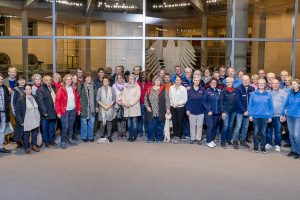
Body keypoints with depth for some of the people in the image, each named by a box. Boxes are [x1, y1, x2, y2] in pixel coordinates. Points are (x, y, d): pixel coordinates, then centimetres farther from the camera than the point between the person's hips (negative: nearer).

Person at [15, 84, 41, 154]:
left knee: (35, 134, 11)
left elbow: (38, 108, 16)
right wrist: (21, 121, -10)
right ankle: (27, 148, 20)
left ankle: (34, 146, 28)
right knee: (26, 135, 6)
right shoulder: (21, 100, -9)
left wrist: (39, 118, 12)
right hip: (27, 122, -4)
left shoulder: (34, 98, 7)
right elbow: (17, 111, -8)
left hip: (36, 121, 4)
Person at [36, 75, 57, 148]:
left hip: (53, 112, 7)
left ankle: (51, 140, 26)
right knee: (45, 128, 4)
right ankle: (46, 142, 15)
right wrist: (44, 112, -20)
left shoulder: (53, 88, 14)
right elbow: (40, 102, -16)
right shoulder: (40, 90, -9)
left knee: (52, 128, 15)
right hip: (46, 113, -7)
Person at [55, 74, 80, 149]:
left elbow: (77, 99, 14)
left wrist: (78, 109, 11)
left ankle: (70, 139, 27)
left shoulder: (74, 89, 9)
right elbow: (57, 101, -9)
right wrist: (58, 112, -13)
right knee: (65, 127, -5)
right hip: (65, 111, -5)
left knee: (71, 126, 13)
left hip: (73, 110, 5)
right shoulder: (61, 89, -7)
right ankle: (63, 141, 8)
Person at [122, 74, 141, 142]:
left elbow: (137, 97, -6)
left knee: (134, 121, -5)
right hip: (127, 107, 4)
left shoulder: (137, 87, 2)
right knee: (129, 122, 5)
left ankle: (134, 136, -1)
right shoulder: (126, 87, 15)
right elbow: (123, 96, 10)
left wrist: (131, 104, -12)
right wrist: (124, 103, -7)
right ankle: (130, 136, 12)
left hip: (134, 107, -4)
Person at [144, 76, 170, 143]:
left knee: (160, 126, 7)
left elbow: (167, 100, -2)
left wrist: (168, 108, -7)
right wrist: (147, 107, -1)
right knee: (151, 126, 4)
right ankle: (150, 138, 19)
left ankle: (159, 138, 20)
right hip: (151, 112, 1)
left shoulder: (163, 90, 0)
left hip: (160, 112, -1)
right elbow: (146, 99, 11)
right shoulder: (149, 90, 6)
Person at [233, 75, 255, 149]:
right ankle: (235, 141, 7)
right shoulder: (238, 89, -9)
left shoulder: (252, 89, 1)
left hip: (248, 111, 4)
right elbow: (238, 101, -13)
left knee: (246, 127, 11)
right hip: (240, 111, -4)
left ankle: (243, 140, 24)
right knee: (238, 126, -3)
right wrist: (244, 111, -15)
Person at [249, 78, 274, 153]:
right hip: (255, 116, 0)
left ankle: (263, 147, 18)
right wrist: (250, 115, -3)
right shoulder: (253, 94, 1)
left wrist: (270, 116, -1)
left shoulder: (269, 94, 0)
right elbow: (250, 105, 3)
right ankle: (255, 147, 16)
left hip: (265, 116, 0)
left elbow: (271, 106, 2)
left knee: (263, 132, 8)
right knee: (256, 132, 5)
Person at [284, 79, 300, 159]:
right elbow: (286, 104, 19)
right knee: (291, 134, 10)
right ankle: (293, 150, 21)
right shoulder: (290, 94, 9)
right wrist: (286, 110, 7)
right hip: (289, 116, 5)